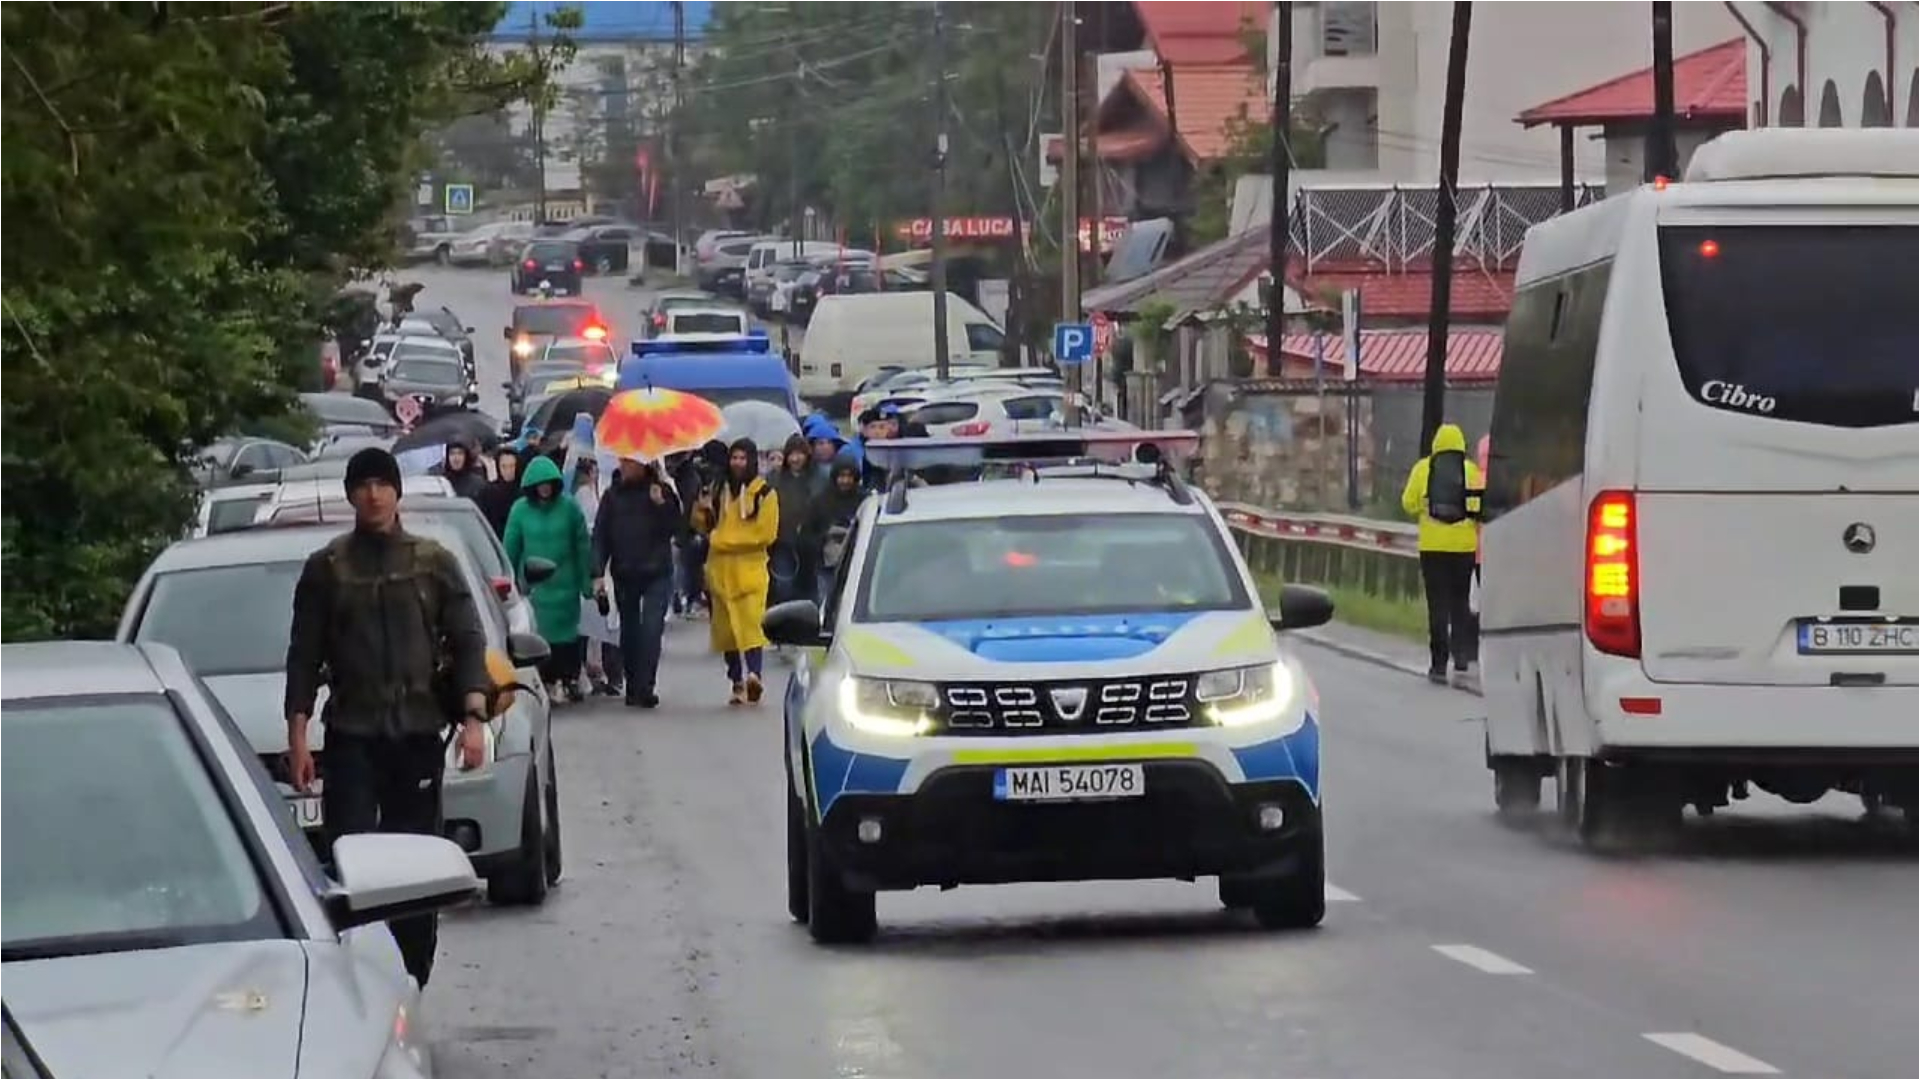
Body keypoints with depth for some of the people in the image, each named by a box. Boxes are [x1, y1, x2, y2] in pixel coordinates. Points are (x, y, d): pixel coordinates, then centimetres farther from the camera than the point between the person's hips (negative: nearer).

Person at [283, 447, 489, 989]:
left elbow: (468, 644, 5)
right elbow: (304, 656, 7)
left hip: (418, 733, 1)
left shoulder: (434, 563, 8)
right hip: (351, 735, -1)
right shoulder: (326, 568, 7)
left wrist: (474, 718, -7)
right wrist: (297, 734, 0)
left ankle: (410, 980, 11)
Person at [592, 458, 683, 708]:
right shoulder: (613, 495, 5)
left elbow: (678, 528, -2)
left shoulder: (662, 491, 1)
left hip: (657, 574, -3)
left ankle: (645, 688, -14)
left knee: (651, 629, -13)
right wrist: (598, 573, -3)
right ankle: (634, 685, 17)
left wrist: (662, 504, -17)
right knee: (629, 632, 8)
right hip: (624, 575, 3)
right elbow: (600, 536, 4)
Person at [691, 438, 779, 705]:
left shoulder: (764, 493, -1)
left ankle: (752, 674, -28)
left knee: (751, 623, -19)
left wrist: (726, 540, -9)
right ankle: (738, 682, 13)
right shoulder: (718, 490, 13)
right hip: (721, 569, 5)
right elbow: (704, 526, 18)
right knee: (727, 628, 6)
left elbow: (766, 533, -7)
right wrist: (701, 510, -4)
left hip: (751, 567, -5)